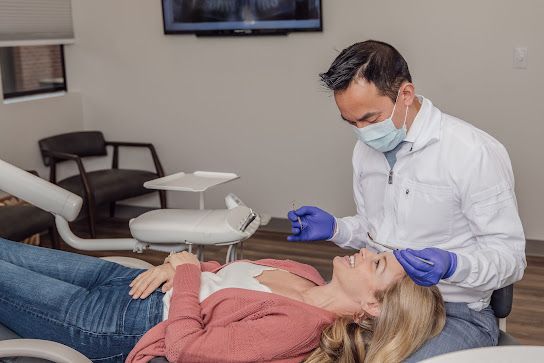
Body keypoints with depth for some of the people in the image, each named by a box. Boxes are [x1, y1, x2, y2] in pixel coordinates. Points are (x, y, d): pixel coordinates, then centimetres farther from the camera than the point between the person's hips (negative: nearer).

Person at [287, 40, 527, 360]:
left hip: (456, 312, -5)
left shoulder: (475, 153, -17)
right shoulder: (367, 148, 4)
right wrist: (334, 229, -2)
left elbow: (510, 256, -12)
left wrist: (451, 265, -31)